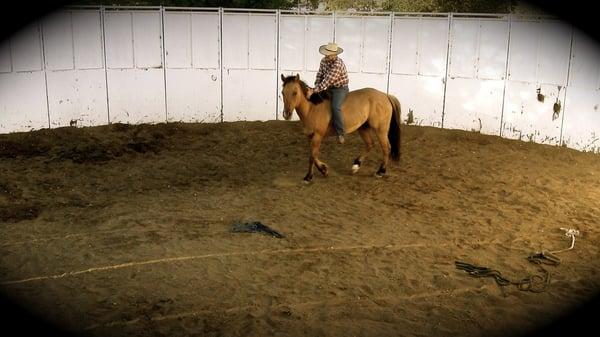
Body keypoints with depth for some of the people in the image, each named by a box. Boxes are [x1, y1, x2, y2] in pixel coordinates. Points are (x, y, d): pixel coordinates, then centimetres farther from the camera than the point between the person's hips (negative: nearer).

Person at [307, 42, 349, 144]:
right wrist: (315, 88, -7)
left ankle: (340, 133, -20)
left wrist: (314, 91, -32)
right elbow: (320, 75, 8)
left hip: (340, 89, -9)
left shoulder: (337, 64, -28)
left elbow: (327, 81, -32)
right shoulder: (324, 61, -2)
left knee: (335, 107, -30)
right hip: (329, 88, 9)